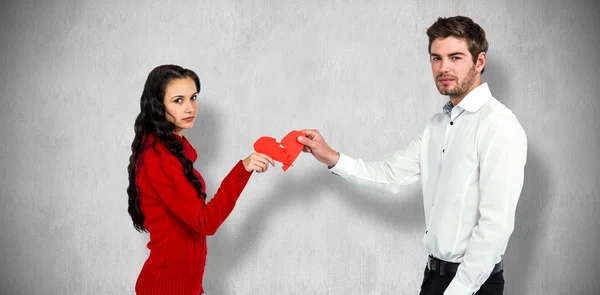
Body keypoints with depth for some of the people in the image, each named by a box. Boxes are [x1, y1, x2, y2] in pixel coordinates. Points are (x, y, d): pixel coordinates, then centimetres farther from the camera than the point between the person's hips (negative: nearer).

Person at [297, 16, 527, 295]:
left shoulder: (499, 125, -18)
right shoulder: (438, 124, 9)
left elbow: (496, 224, -21)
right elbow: (392, 175, 9)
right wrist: (332, 158, -1)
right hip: (435, 272, 8)